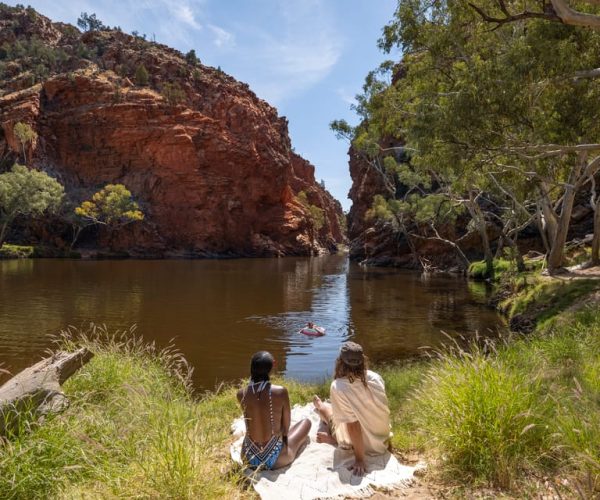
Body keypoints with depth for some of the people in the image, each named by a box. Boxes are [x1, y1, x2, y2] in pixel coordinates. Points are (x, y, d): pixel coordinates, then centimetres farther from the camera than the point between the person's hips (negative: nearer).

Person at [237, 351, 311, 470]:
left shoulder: (241, 394, -8)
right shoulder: (280, 391, -18)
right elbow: (286, 427, -4)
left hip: (248, 459, 4)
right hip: (275, 459, -4)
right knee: (306, 422, 21)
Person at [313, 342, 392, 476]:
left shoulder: (338, 387, -30)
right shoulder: (376, 377, -14)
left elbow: (352, 425, -28)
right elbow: (383, 409, 1)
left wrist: (359, 459, -18)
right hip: (382, 440, 4)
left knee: (325, 407, 17)